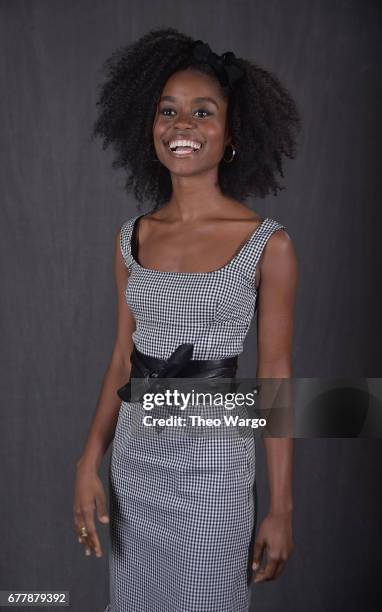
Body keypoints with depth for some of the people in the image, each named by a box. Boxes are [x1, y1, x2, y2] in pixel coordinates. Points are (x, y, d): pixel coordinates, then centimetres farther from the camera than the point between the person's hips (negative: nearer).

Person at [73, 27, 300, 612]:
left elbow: (275, 377, -7)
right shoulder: (132, 237, 3)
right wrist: (89, 463, 0)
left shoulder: (268, 244, -10)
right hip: (133, 454, 4)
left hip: (213, 459, -4)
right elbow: (122, 359, 7)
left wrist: (282, 508, -6)